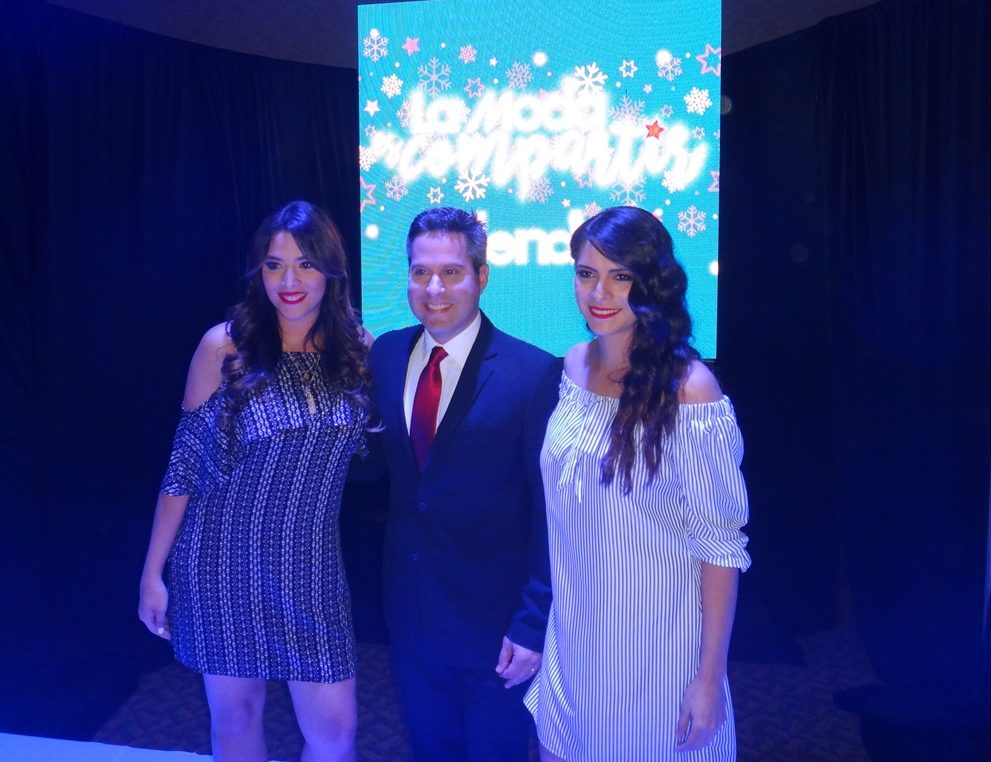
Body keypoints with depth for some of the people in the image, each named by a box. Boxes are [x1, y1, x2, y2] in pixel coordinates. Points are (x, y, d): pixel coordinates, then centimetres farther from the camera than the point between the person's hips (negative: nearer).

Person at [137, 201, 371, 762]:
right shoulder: (225, 346, -9)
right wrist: (153, 573, -2)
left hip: (311, 568, 2)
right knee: (235, 714, 15)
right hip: (223, 561, -1)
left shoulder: (358, 350, -2)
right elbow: (185, 464, -4)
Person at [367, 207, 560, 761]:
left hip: (495, 619, -4)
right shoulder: (387, 354, -1)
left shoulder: (535, 373, -19)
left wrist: (534, 622, -15)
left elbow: (549, 511, -16)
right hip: (409, 610, 5)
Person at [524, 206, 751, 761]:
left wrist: (711, 675, -13)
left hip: (657, 638, -5)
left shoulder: (689, 390, -20)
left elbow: (721, 544, -16)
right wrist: (536, 627, 11)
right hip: (574, 628, 5)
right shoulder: (573, 367, -3)